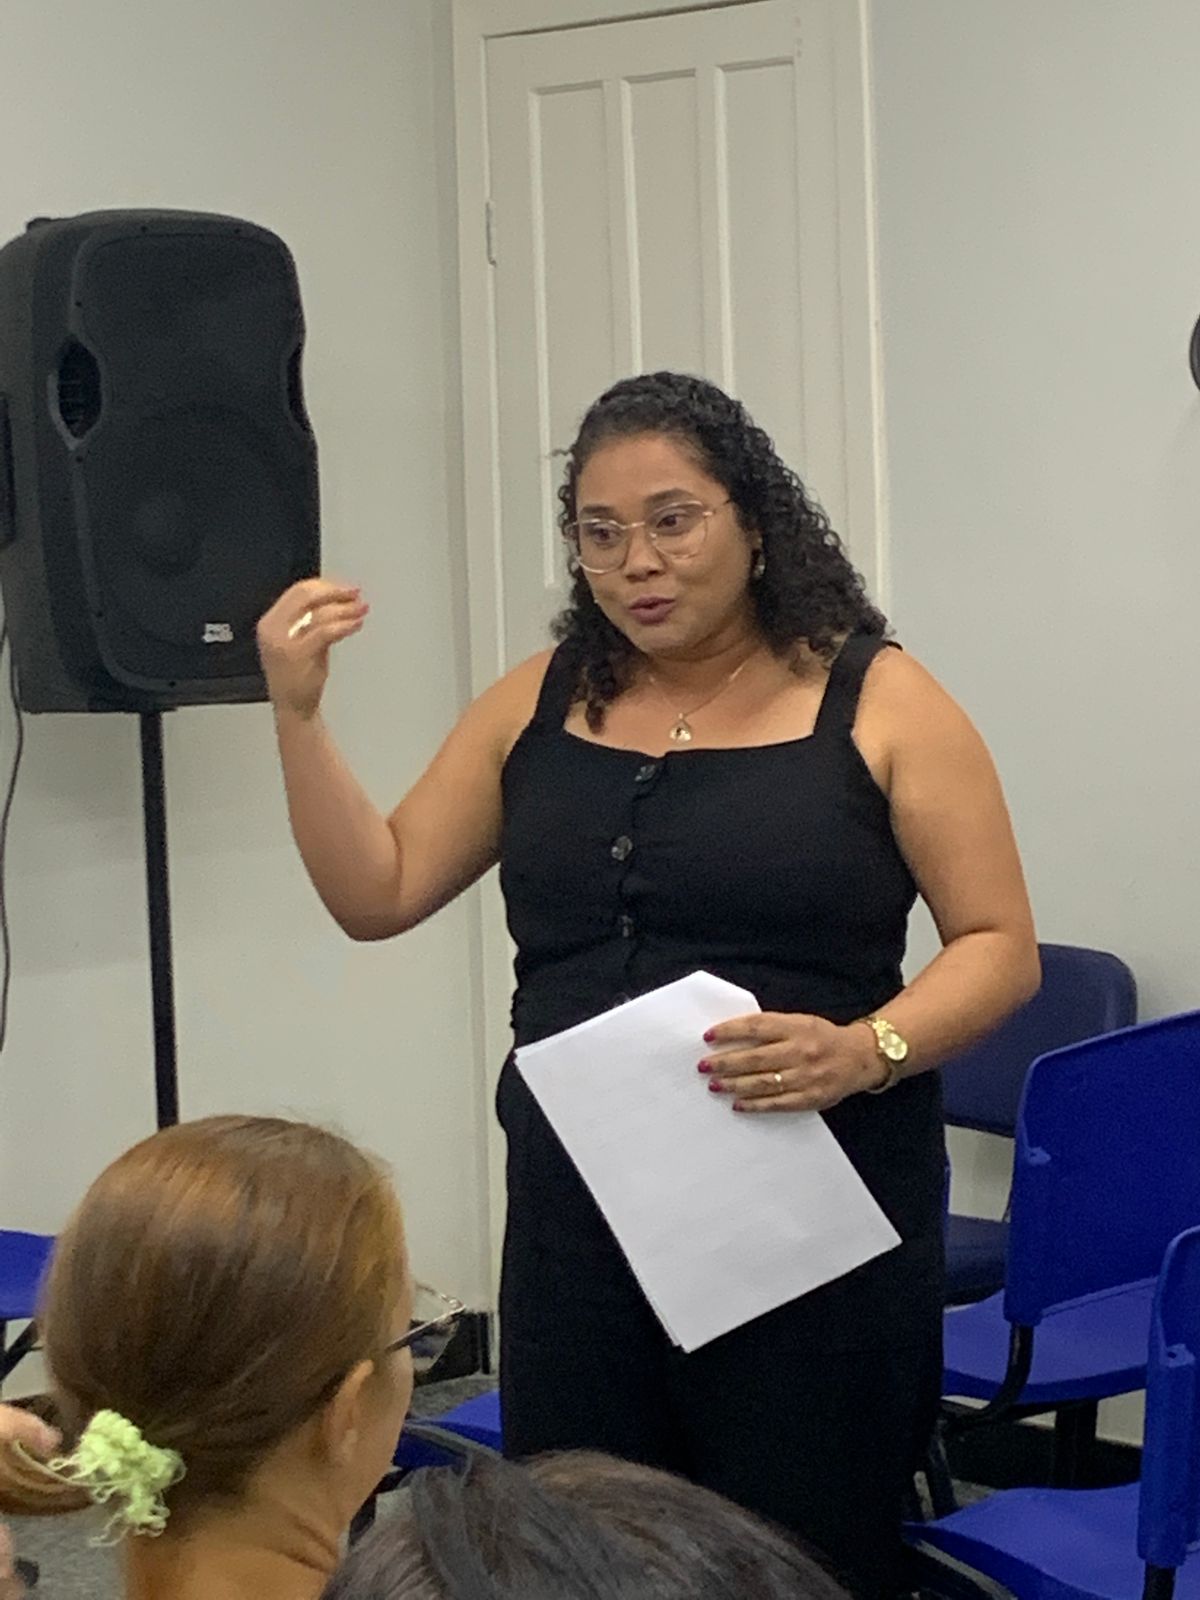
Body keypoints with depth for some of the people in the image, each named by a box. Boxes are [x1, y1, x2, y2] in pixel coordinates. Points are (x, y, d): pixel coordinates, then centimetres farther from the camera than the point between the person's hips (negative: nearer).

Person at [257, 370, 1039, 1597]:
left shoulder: (877, 703, -1)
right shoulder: (539, 704, 10)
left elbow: (999, 944, -2)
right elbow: (378, 895, 11)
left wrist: (869, 1049, -20)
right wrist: (298, 711, -1)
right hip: (578, 1224, 3)